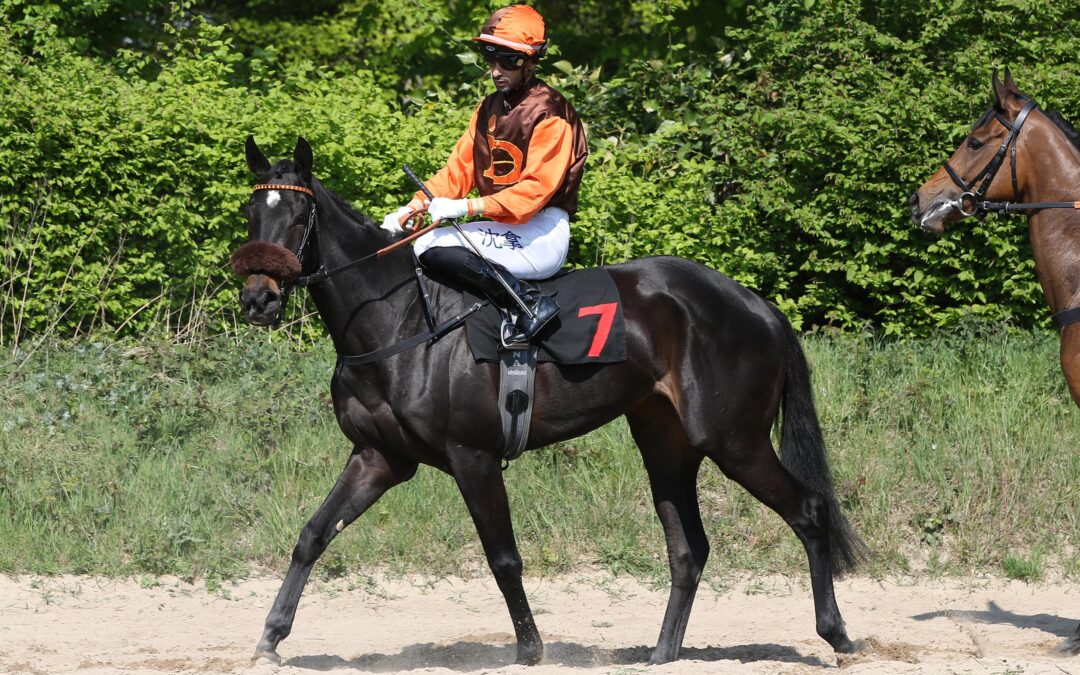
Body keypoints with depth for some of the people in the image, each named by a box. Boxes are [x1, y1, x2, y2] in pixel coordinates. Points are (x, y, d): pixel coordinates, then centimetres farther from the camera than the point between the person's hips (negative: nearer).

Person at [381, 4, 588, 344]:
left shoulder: (550, 114, -12)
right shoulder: (489, 109, 14)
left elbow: (536, 188, -20)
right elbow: (459, 168, 11)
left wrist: (466, 207, -28)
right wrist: (413, 207, -6)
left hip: (542, 233, -9)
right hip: (500, 227, 9)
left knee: (432, 247, -27)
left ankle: (529, 302, -23)